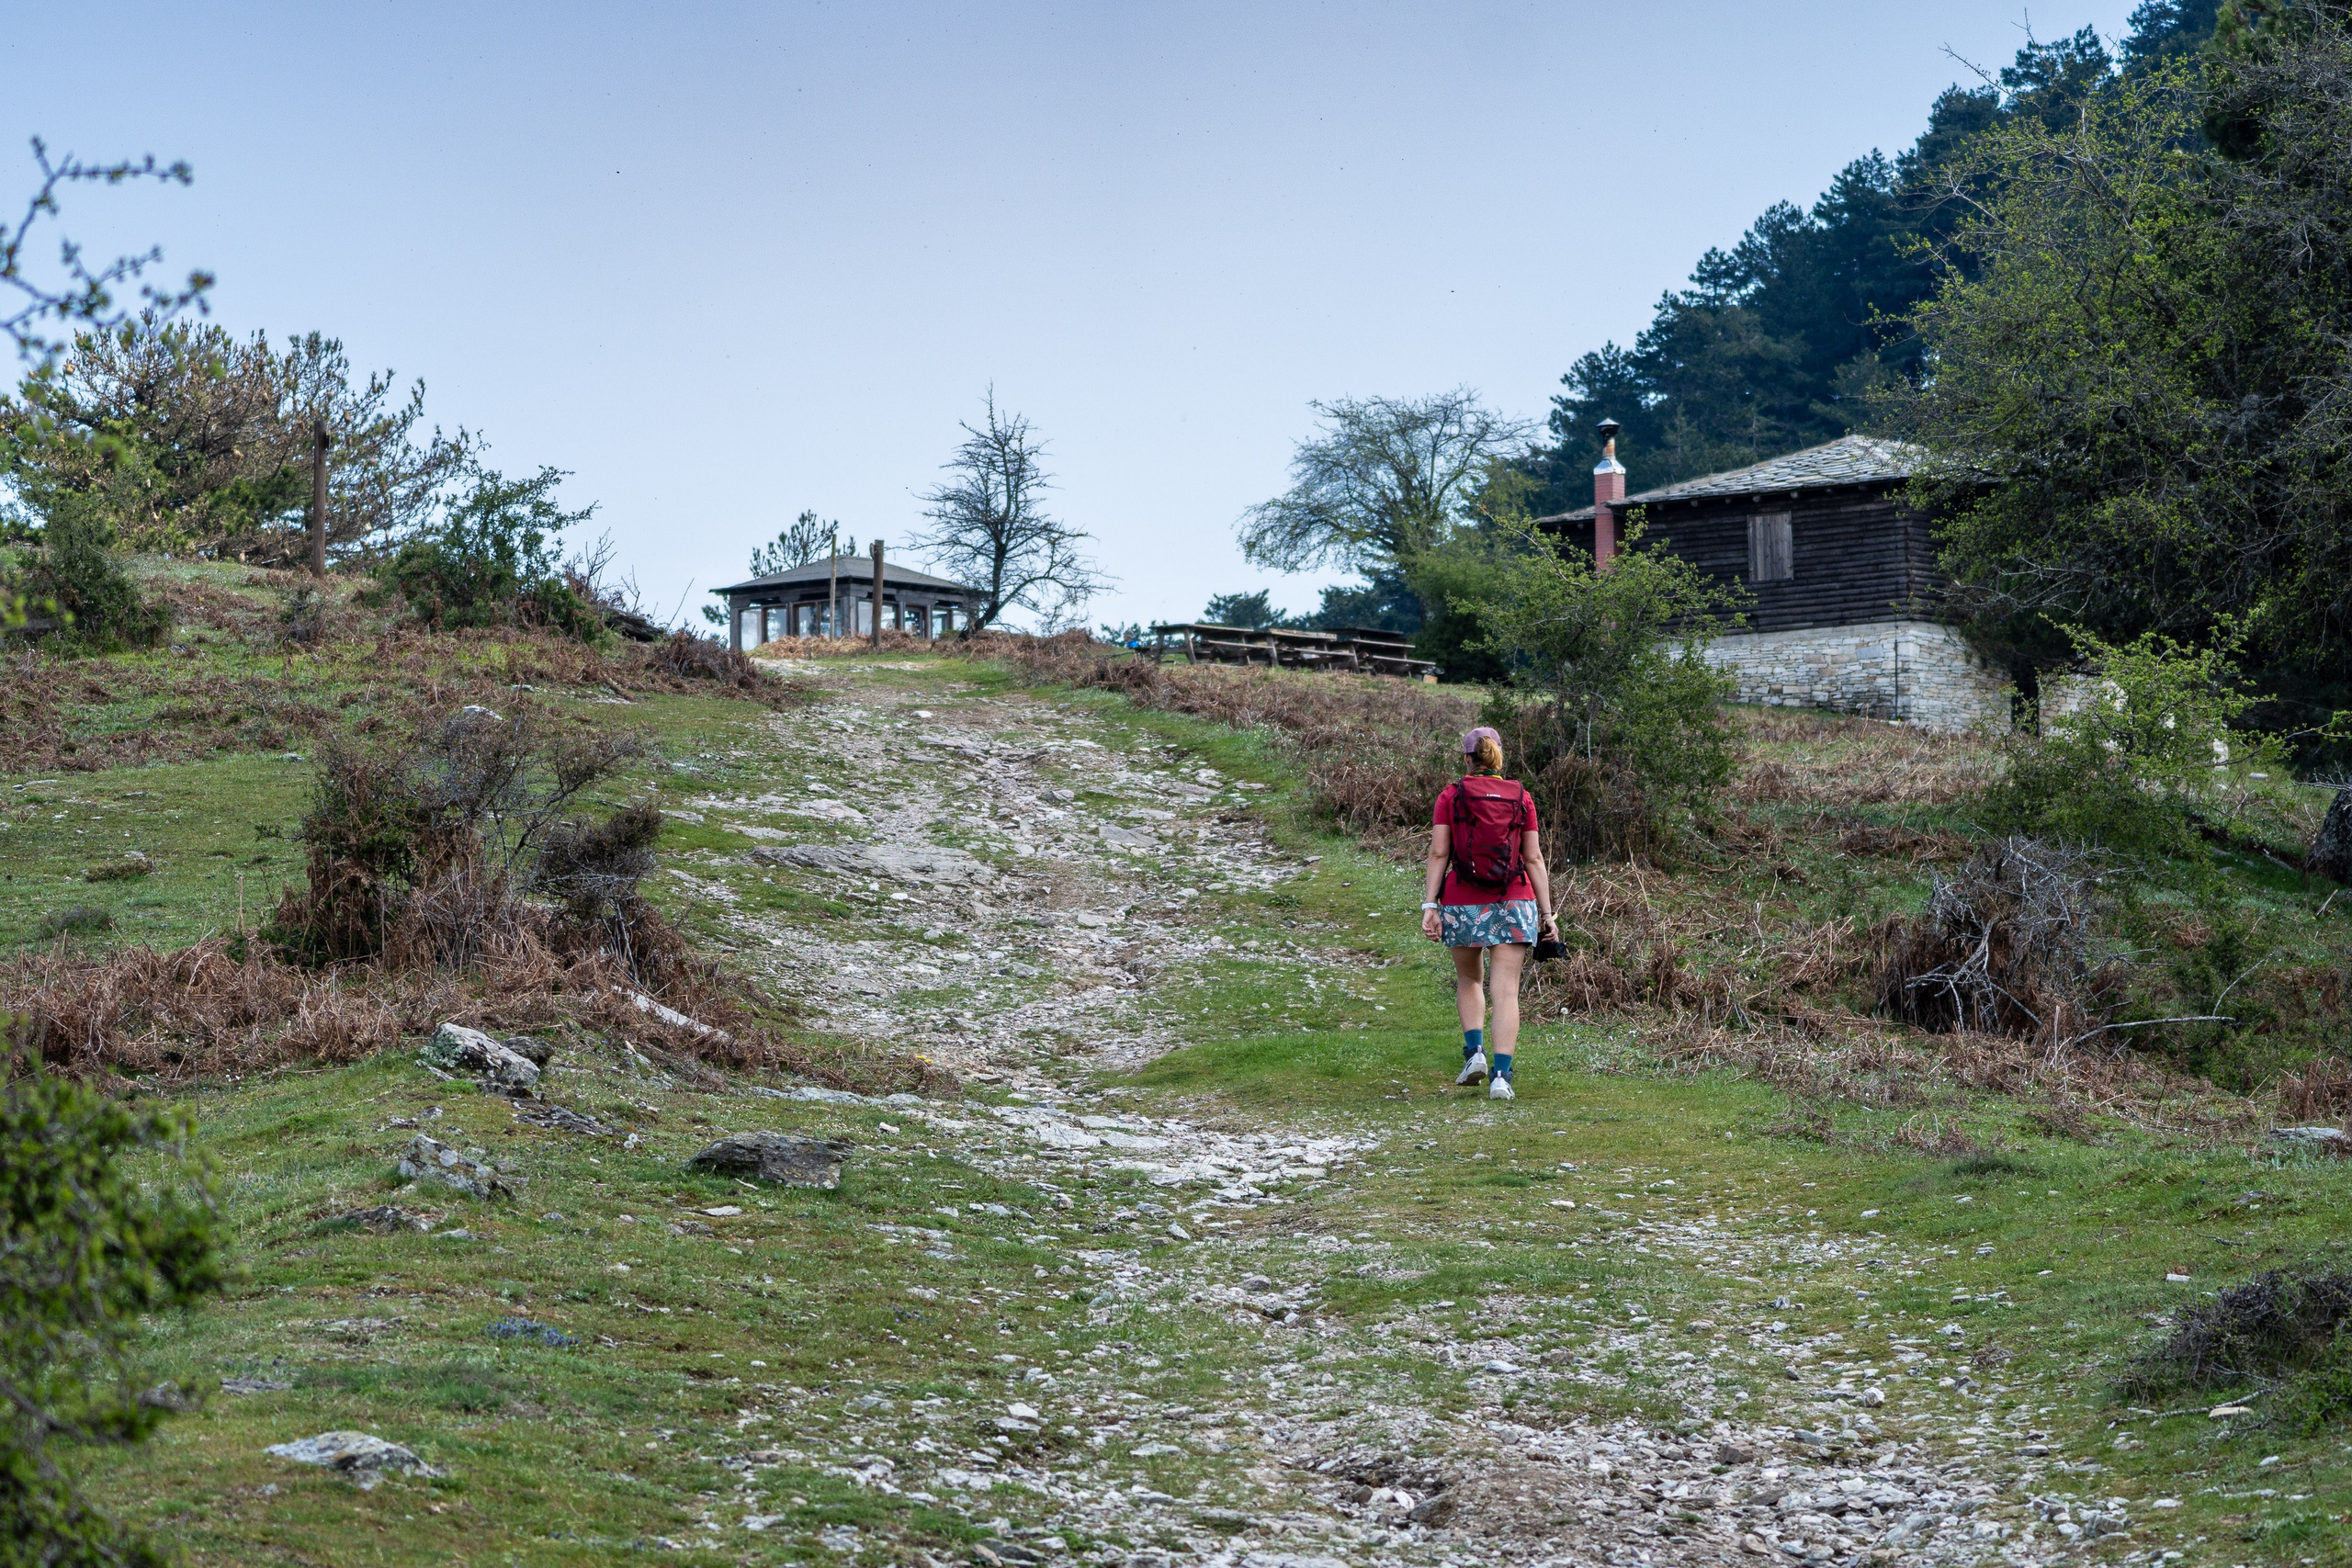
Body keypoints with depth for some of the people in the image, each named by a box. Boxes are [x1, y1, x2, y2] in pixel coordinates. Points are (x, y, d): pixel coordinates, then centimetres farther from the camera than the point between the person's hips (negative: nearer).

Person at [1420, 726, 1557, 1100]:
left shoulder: (1450, 796, 1)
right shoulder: (1520, 798, 5)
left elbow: (1438, 854, -5)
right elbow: (1534, 859, 3)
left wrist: (1429, 905, -6)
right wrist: (1546, 911, 5)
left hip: (1463, 903, 0)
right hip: (1514, 903, 0)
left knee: (1469, 980, 22)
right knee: (1506, 990, -1)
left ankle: (1474, 1050, 5)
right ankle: (1501, 1074, -11)